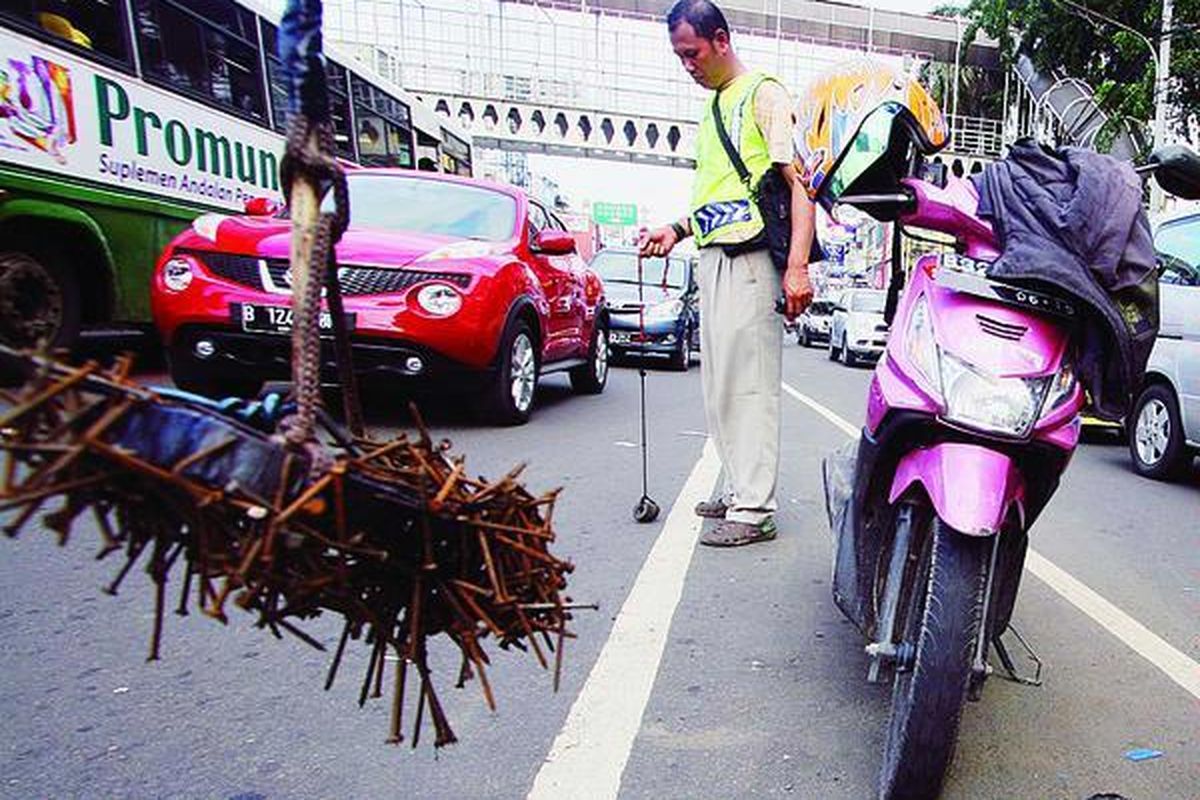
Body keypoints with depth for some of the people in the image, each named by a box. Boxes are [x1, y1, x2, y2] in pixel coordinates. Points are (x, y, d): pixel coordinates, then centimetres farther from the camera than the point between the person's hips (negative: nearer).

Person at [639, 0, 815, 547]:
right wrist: (677, 230, 14)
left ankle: (755, 509, -5)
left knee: (748, 383, -10)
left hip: (750, 256, -9)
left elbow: (800, 180, -12)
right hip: (712, 256, 9)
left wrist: (797, 266, -21)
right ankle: (740, 490, 21)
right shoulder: (712, 109, 23)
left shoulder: (762, 93, -3)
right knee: (720, 384, 11)